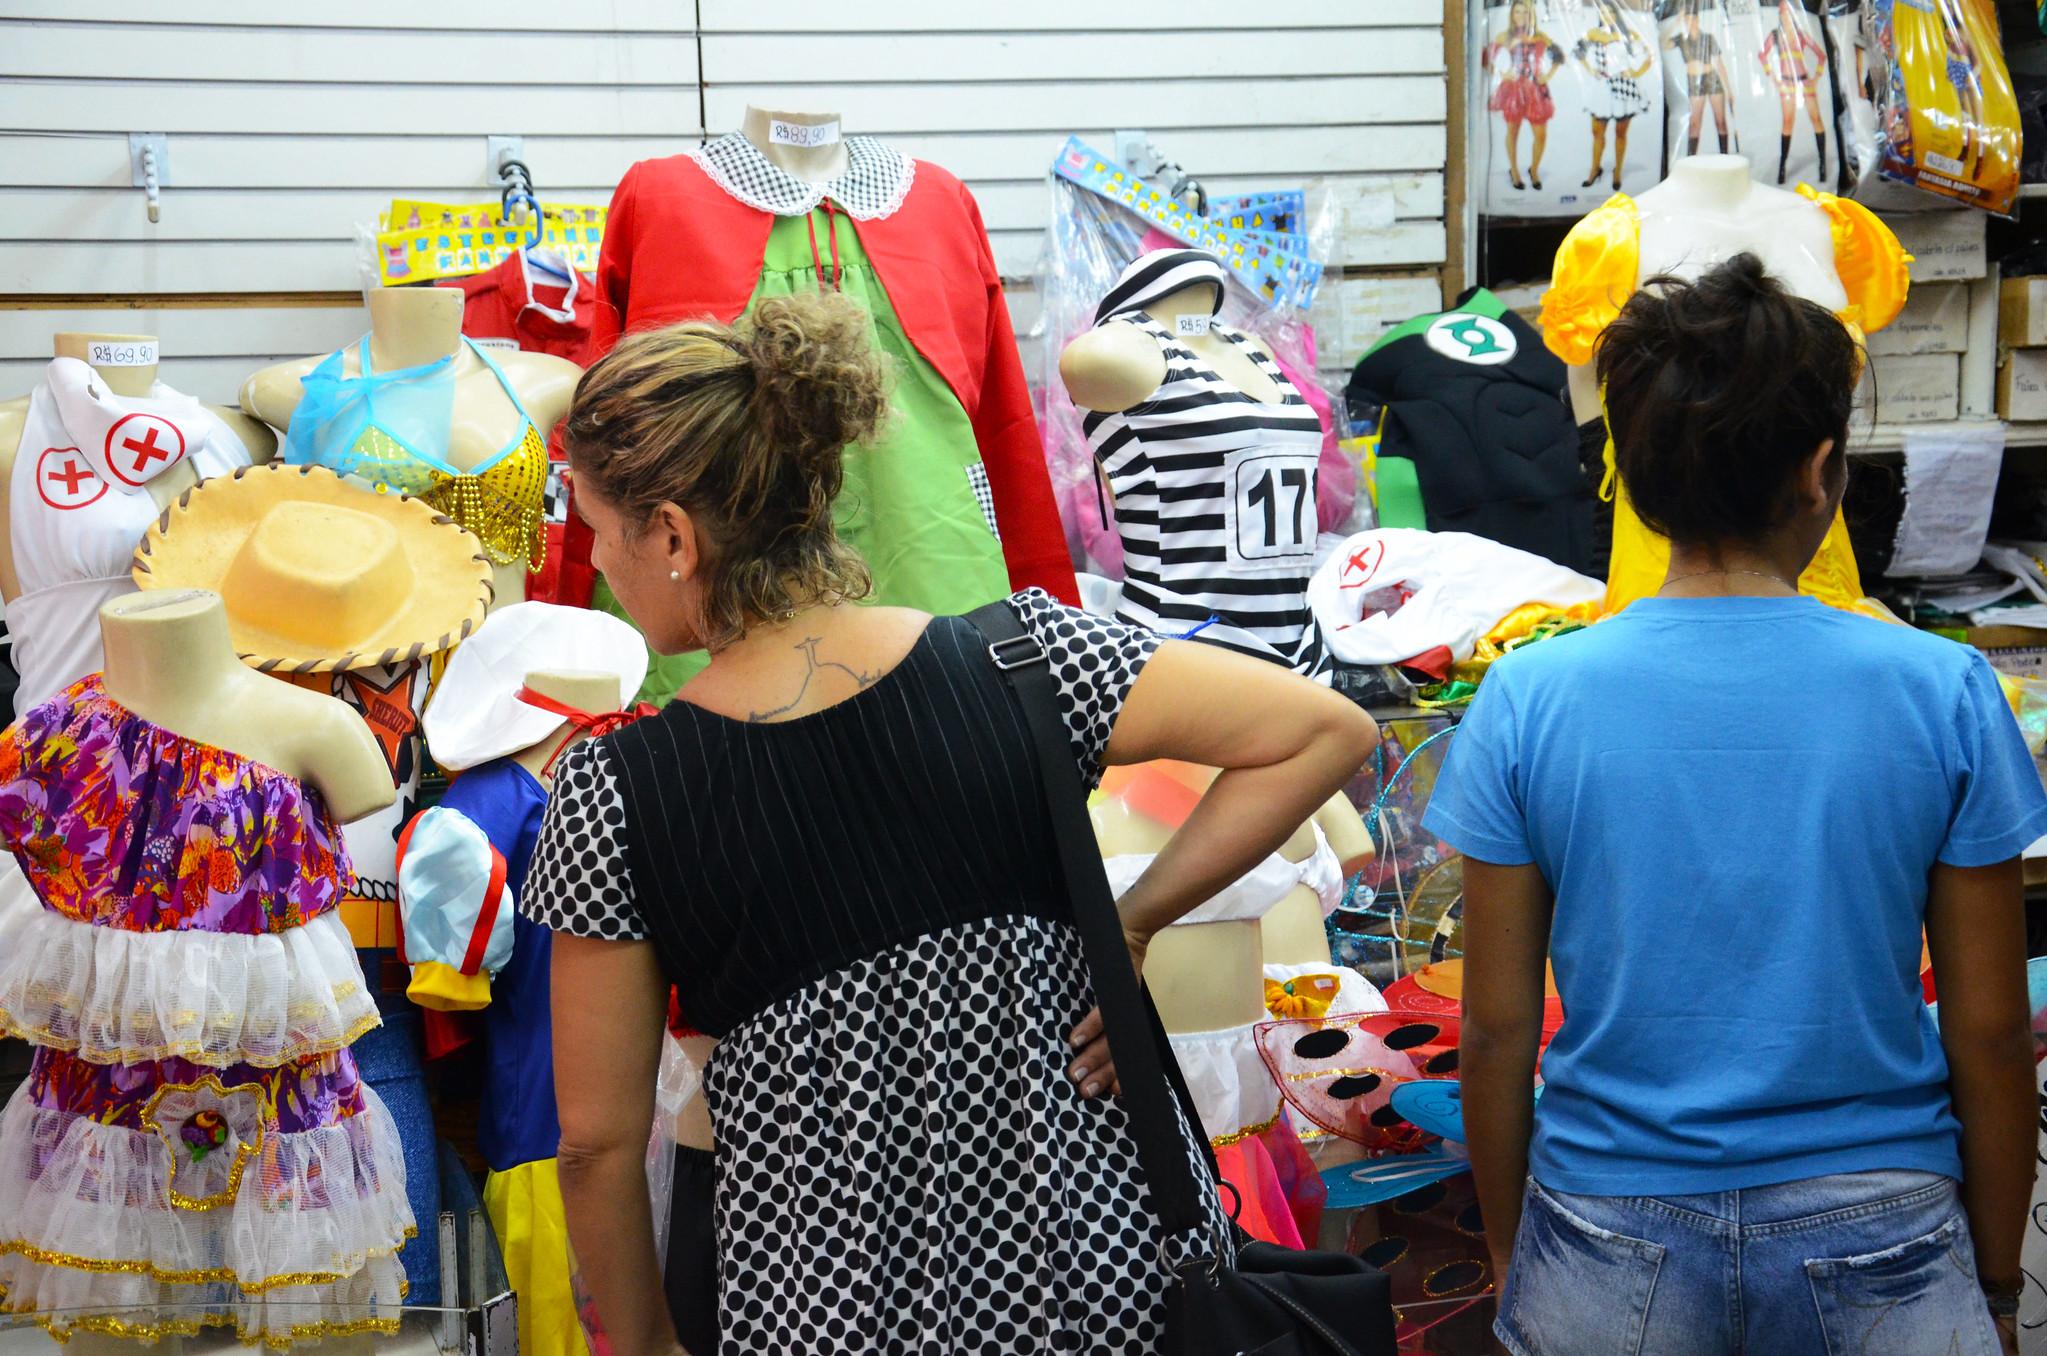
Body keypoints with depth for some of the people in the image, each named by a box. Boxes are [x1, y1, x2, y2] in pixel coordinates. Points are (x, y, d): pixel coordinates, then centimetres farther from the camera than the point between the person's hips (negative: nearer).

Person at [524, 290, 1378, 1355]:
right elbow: (1326, 728, -12)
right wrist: (1131, 922, -7)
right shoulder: (1017, 662, -12)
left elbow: (600, 1141, -8)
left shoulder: (609, 796, -14)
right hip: (1104, 1257, 2)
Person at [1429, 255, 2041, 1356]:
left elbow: (1498, 1027, -4)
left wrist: (1509, 1250, 10)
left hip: (1612, 1251, 1)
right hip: (1877, 1233, 0)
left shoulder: (1525, 700, -9)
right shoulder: (1945, 694, -9)